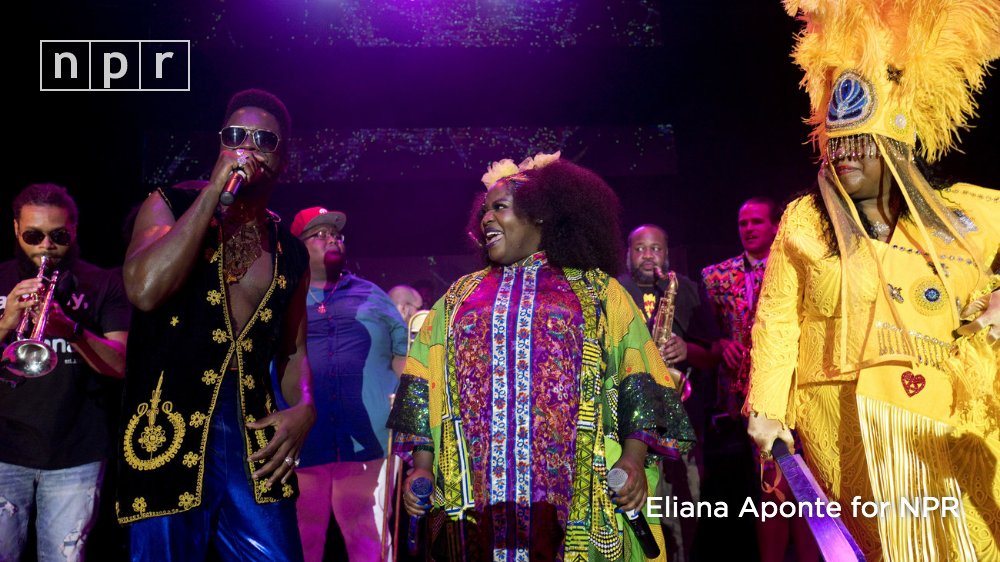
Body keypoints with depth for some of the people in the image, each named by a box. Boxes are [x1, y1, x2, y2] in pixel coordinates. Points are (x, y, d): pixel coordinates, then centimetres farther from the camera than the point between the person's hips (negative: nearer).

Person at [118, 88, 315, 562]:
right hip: (169, 432, -3)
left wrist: (303, 408, 0)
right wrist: (212, 193, -12)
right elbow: (145, 290, -16)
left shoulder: (291, 253, 13)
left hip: (255, 438, 3)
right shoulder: (171, 206, 3)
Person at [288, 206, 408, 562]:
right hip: (300, 438, 0)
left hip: (364, 436, 1)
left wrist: (391, 392, 5)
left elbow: (403, 344, 15)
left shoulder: (370, 295, 14)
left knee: (363, 532, 6)